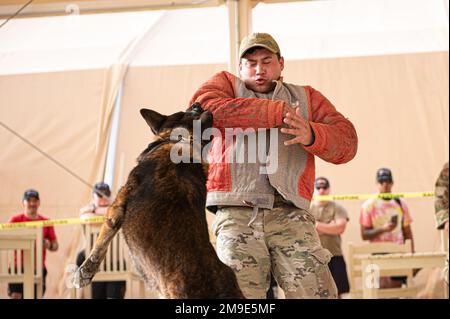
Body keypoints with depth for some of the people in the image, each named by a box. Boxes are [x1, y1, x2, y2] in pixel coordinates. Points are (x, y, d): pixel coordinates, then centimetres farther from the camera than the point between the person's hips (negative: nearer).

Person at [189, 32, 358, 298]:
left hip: (290, 214, 1)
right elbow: (205, 108, -4)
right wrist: (277, 112, -6)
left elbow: (346, 141, 10)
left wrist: (311, 134, -14)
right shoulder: (226, 84, 22)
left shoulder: (306, 97, 26)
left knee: (316, 292, -15)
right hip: (236, 215, -1)